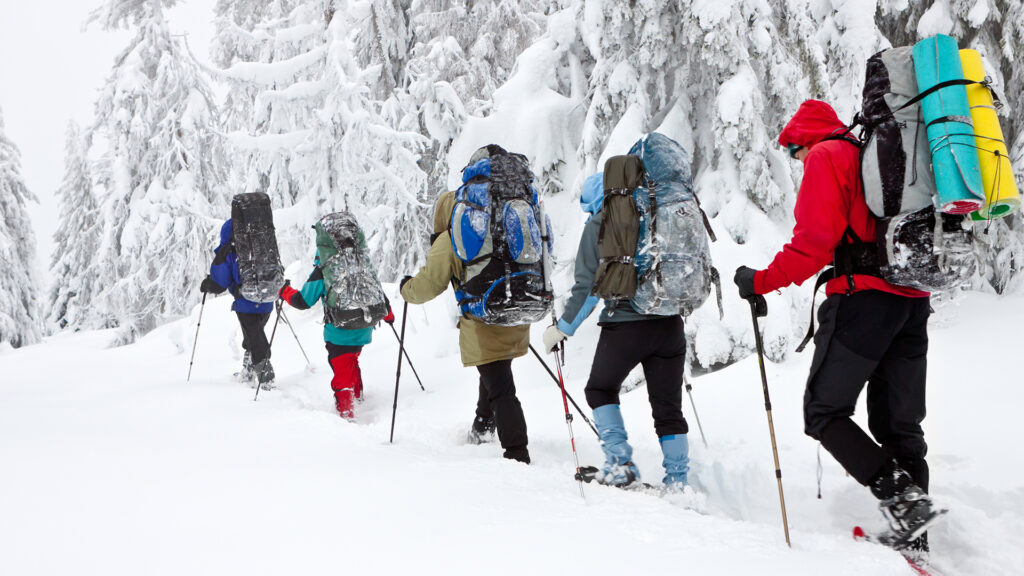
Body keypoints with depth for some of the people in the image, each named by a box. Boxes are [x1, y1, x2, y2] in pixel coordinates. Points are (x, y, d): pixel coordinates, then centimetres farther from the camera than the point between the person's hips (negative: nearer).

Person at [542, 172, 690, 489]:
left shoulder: (599, 225, -2)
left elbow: (588, 287, -6)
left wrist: (562, 329, 3)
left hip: (625, 325, -4)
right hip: (669, 324, 5)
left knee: (601, 390, 17)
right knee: (668, 406, 11)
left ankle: (620, 462, 6)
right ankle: (678, 480, 11)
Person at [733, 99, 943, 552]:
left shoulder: (826, 157, -1)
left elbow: (815, 239, -14)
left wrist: (762, 282, -8)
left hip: (864, 297, -8)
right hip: (913, 300, 8)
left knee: (823, 412, 0)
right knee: (900, 424, 10)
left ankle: (899, 495, -15)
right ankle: (913, 536, 9)